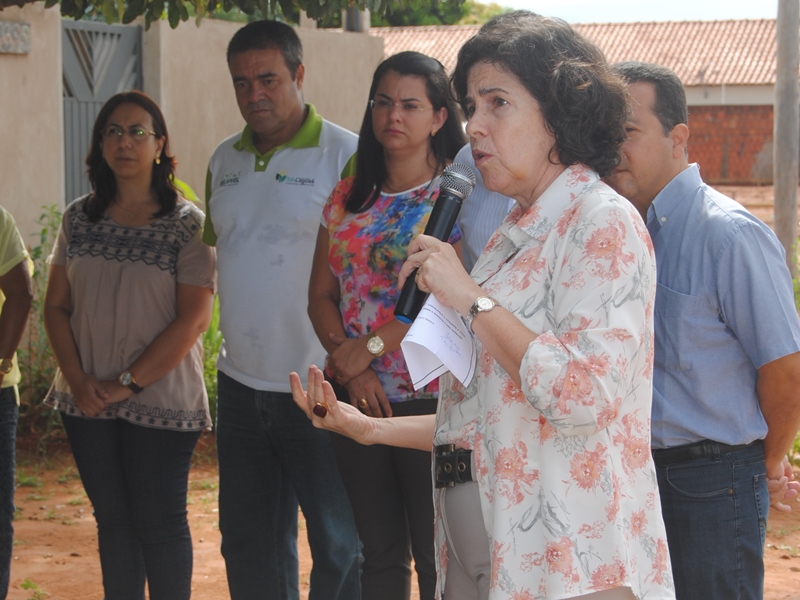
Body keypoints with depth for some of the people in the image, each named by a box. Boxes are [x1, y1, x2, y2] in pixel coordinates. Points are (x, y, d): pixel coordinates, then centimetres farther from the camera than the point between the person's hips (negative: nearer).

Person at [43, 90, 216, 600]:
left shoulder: (188, 224, -7)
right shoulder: (80, 219, 6)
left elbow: (193, 319, -13)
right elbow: (56, 306, 7)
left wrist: (127, 383, -15)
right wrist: (78, 381, -8)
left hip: (161, 401, -4)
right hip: (89, 403, 4)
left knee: (159, 523, 1)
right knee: (113, 519, 12)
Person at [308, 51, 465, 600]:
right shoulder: (348, 199, 11)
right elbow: (322, 295, 9)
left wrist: (371, 346, -15)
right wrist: (351, 369, -6)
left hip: (430, 398, -5)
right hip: (361, 399, 5)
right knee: (379, 554, 13)